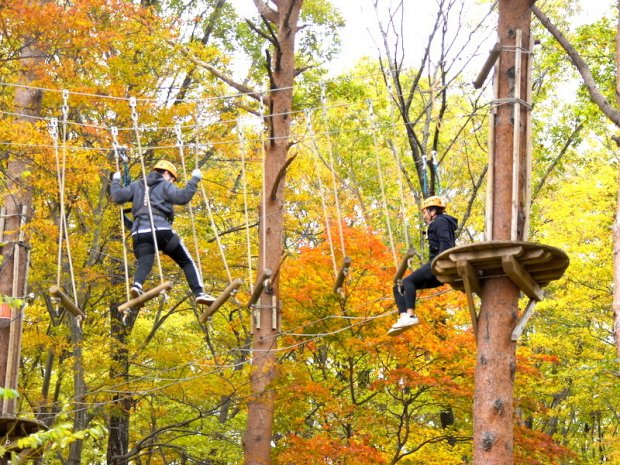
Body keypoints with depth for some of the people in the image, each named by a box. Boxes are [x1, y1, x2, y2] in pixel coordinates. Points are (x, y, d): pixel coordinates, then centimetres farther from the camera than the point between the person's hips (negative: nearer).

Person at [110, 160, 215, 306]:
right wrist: (194, 179, 2)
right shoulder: (165, 185, 8)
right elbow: (182, 197, -9)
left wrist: (115, 181, 34)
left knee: (144, 264, -8)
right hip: (161, 229, -4)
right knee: (187, 262, 7)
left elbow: (118, 196, 15)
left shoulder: (137, 185, 22)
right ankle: (199, 293, -4)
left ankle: (137, 285, -41)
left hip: (139, 232, 4)